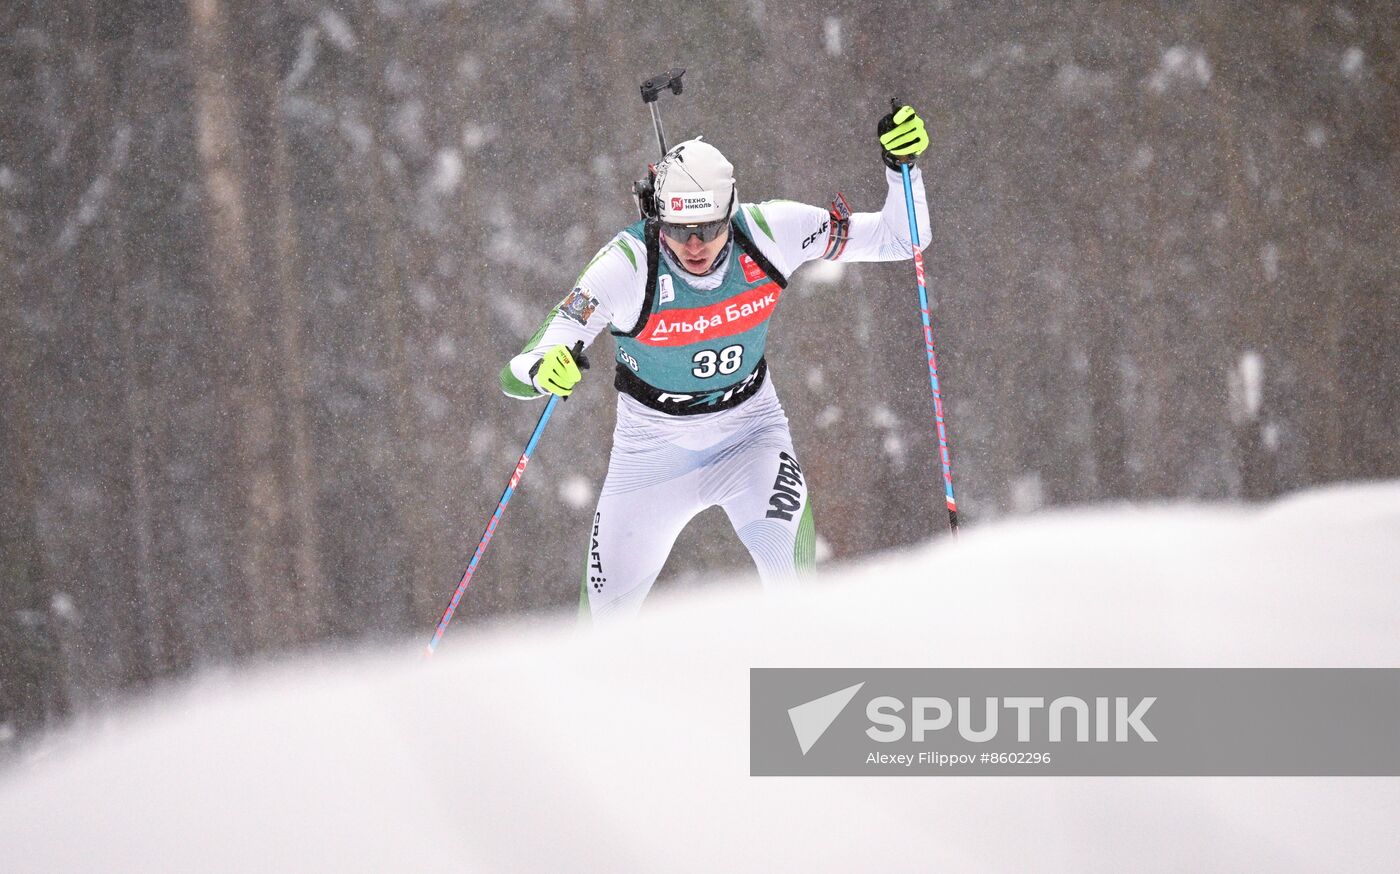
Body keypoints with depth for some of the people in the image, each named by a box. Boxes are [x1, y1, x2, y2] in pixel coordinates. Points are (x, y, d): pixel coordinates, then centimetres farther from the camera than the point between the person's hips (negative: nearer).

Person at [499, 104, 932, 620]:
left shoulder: (767, 233, -23)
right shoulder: (626, 266, -29)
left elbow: (898, 238, -13)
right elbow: (515, 375, -31)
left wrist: (902, 165, -31)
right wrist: (542, 369, -55)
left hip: (750, 428, 0)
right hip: (654, 447, 0)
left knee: (787, 556, -30)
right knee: (608, 610, 10)